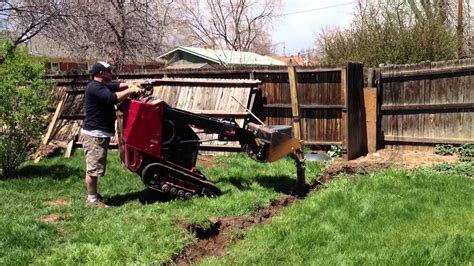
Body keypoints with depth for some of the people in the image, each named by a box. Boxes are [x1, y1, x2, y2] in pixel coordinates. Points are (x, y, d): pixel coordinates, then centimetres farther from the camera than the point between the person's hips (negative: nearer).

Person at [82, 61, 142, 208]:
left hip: (99, 134, 11)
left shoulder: (101, 85, 15)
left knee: (95, 167, 17)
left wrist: (131, 85, -2)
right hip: (94, 134, -11)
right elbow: (113, 98, -28)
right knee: (93, 168, -6)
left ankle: (93, 194, 26)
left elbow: (117, 85, 18)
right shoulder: (95, 87, -18)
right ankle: (91, 200, -1)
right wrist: (130, 91, -16)